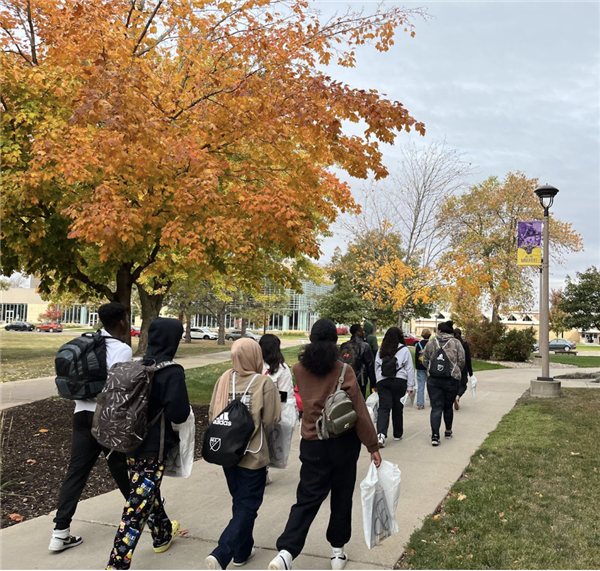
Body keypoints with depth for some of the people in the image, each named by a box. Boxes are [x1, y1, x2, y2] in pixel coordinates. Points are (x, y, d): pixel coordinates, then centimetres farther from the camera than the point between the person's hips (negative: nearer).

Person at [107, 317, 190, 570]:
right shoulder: (172, 372, -20)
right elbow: (179, 413, -23)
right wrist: (174, 408, -2)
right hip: (153, 447, -7)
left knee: (148, 491, 25)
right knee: (138, 504, 0)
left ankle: (163, 534, 46)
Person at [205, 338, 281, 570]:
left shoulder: (225, 378, -4)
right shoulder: (264, 382, -16)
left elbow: (212, 413, 1)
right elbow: (272, 418, -13)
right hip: (252, 454, -5)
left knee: (239, 502, 22)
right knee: (247, 506, 6)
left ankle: (241, 551, 33)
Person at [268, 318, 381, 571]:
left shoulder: (299, 369, -3)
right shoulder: (343, 371, -14)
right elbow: (359, 411, -13)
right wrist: (373, 445, -5)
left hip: (312, 442, 2)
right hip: (343, 442, -2)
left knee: (307, 499, 7)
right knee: (341, 498, 16)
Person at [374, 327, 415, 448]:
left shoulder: (381, 350, 8)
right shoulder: (404, 350, -1)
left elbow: (376, 367, 13)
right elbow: (409, 369, 0)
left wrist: (377, 382, 21)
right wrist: (410, 386, 5)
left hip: (382, 381, 2)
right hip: (399, 381, -1)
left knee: (383, 408, -2)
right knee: (397, 409, 11)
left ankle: (381, 433, -20)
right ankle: (397, 434, 25)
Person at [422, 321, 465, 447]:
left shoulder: (431, 343, 2)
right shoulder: (456, 343, 1)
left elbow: (425, 362, 6)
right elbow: (461, 361, -2)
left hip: (434, 380, 0)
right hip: (452, 380, 0)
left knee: (436, 408, -1)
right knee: (448, 406, 17)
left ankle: (435, 435, -13)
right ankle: (448, 431, 33)